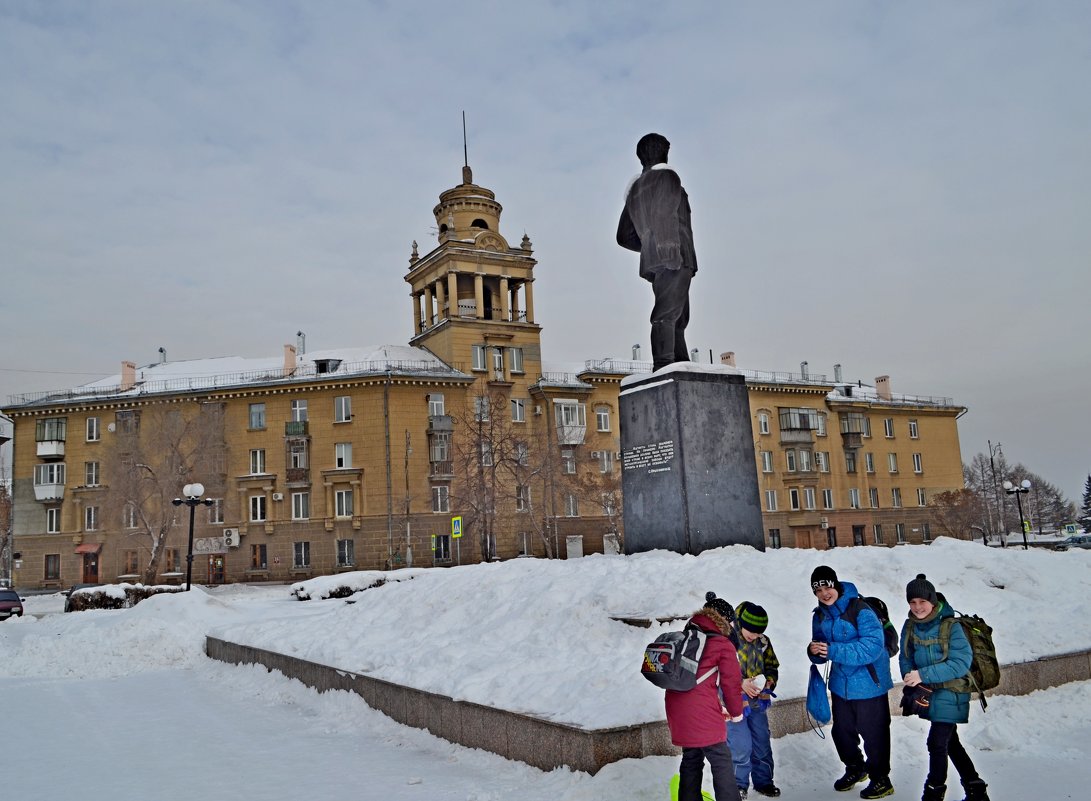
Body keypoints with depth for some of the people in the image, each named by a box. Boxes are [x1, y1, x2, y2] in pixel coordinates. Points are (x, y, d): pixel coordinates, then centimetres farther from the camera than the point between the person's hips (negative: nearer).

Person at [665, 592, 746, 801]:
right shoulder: (724, 645, -5)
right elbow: (732, 683, -2)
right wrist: (736, 712, 17)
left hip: (677, 710, 7)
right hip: (702, 713, -7)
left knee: (691, 760, 19)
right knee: (721, 761, 3)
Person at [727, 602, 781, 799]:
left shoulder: (763, 642, 3)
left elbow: (772, 665, 15)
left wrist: (769, 680, -5)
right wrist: (740, 683, -22)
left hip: (758, 702, 6)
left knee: (762, 745, 14)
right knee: (741, 748, -5)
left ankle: (763, 781, 31)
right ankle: (739, 785, 14)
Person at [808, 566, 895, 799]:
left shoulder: (860, 610, -22)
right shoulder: (820, 616, 1)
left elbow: (873, 646, -31)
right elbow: (821, 655, 8)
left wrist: (833, 651, -32)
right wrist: (814, 651, -18)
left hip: (869, 684, -7)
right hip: (840, 684, 7)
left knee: (874, 734, 6)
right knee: (842, 732, 19)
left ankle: (881, 780, 27)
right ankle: (855, 769, 43)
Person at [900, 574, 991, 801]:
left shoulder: (951, 626, -20)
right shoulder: (910, 626, -1)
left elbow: (961, 663, -25)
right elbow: (905, 658, 5)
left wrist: (924, 675, -29)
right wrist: (910, 679, -16)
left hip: (950, 695, -7)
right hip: (928, 694, 7)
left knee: (937, 744, -6)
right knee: (950, 742, 18)